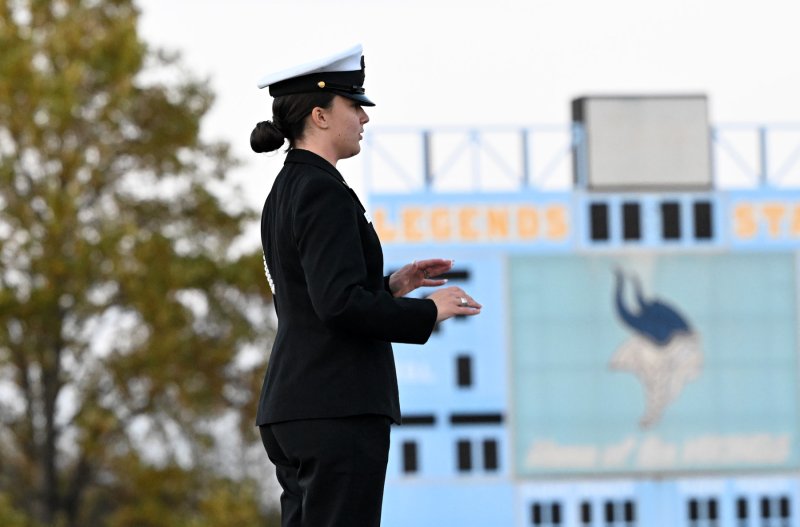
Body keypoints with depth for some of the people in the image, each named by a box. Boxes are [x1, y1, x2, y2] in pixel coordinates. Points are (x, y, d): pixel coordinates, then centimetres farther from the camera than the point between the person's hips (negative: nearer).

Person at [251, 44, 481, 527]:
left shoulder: (286, 192, 17)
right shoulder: (324, 192, -13)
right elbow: (341, 306, -22)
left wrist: (390, 287, 17)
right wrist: (427, 311, -10)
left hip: (292, 407, 10)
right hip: (337, 411, -10)